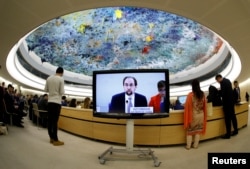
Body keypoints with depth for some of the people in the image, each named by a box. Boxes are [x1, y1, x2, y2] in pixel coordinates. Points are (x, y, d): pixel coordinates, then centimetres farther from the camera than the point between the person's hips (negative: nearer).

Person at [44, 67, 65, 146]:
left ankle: (51, 138, 20)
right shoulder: (61, 79, -9)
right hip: (57, 102, -6)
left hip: (50, 101, 6)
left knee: (50, 120, 10)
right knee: (55, 121, -4)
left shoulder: (49, 78, 7)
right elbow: (62, 92, -9)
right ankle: (55, 140, 1)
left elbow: (45, 89, 12)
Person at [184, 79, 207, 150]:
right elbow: (204, 105, 8)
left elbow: (187, 106, -10)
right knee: (198, 130, 14)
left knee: (190, 130, 8)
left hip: (192, 115, -4)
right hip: (201, 114, 4)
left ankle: (188, 146, 14)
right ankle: (195, 145, 22)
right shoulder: (203, 94, -3)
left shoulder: (190, 95, -17)